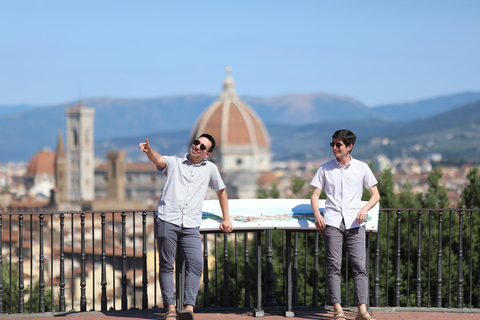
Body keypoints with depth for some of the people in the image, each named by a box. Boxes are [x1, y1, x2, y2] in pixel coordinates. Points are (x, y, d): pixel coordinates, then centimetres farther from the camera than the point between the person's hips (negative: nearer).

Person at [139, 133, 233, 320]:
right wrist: (149, 151, -32)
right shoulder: (174, 163, 12)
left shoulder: (210, 168, 18)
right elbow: (159, 160, -9)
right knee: (166, 266, -4)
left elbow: (221, 192, 30)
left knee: (196, 264, -16)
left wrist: (226, 219, 25)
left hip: (191, 227, 1)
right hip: (167, 221, -1)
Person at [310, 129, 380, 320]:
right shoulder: (325, 169, 11)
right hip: (332, 222, 0)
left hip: (354, 223, 0)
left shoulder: (362, 168, 10)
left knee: (359, 265, -9)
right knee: (333, 265, -7)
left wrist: (364, 209, -9)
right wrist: (317, 214, -8)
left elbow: (375, 195, 11)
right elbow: (315, 195, 11)